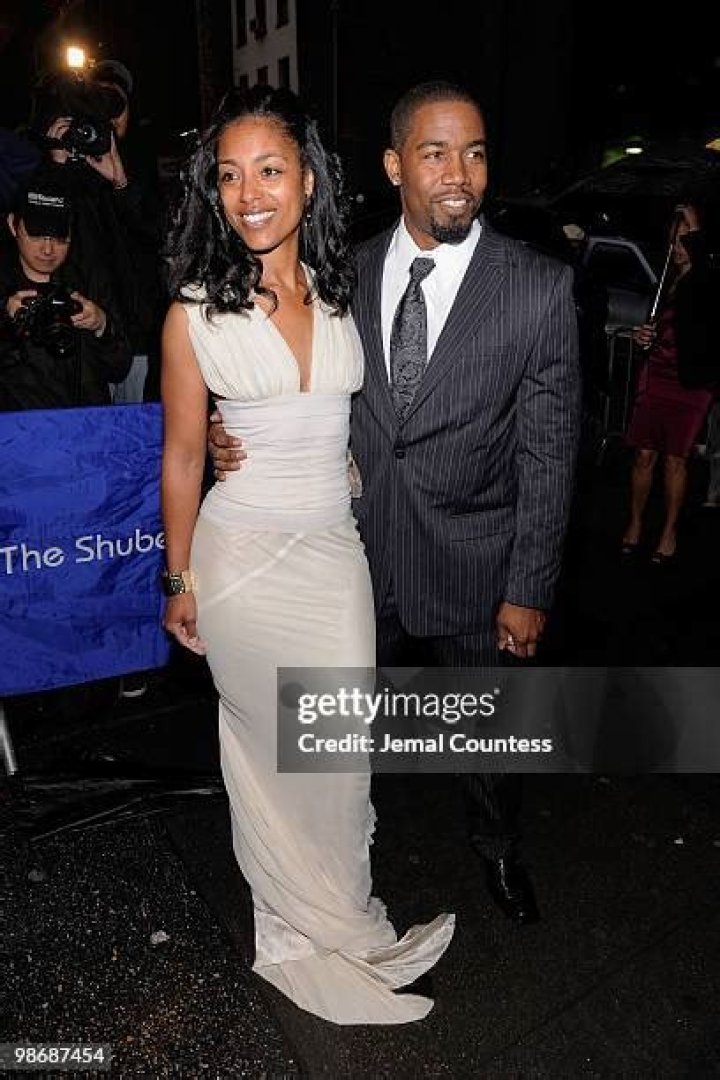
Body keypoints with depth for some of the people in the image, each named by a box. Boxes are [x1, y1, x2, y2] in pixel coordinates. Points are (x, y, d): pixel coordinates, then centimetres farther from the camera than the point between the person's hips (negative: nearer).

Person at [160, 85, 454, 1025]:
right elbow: (182, 456, -2)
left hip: (336, 548, 4)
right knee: (269, 745, 12)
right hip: (241, 554, -3)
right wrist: (179, 581, 1)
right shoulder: (195, 312, -7)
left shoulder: (342, 292, 3)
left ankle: (334, 909, 39)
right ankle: (309, 923, 36)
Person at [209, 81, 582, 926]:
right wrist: (240, 436, -13)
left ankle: (496, 846, 53)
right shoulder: (348, 274, -2)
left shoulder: (539, 286, -11)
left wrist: (529, 590, -9)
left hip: (474, 569, -2)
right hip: (361, 559, 2)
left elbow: (548, 452, -9)